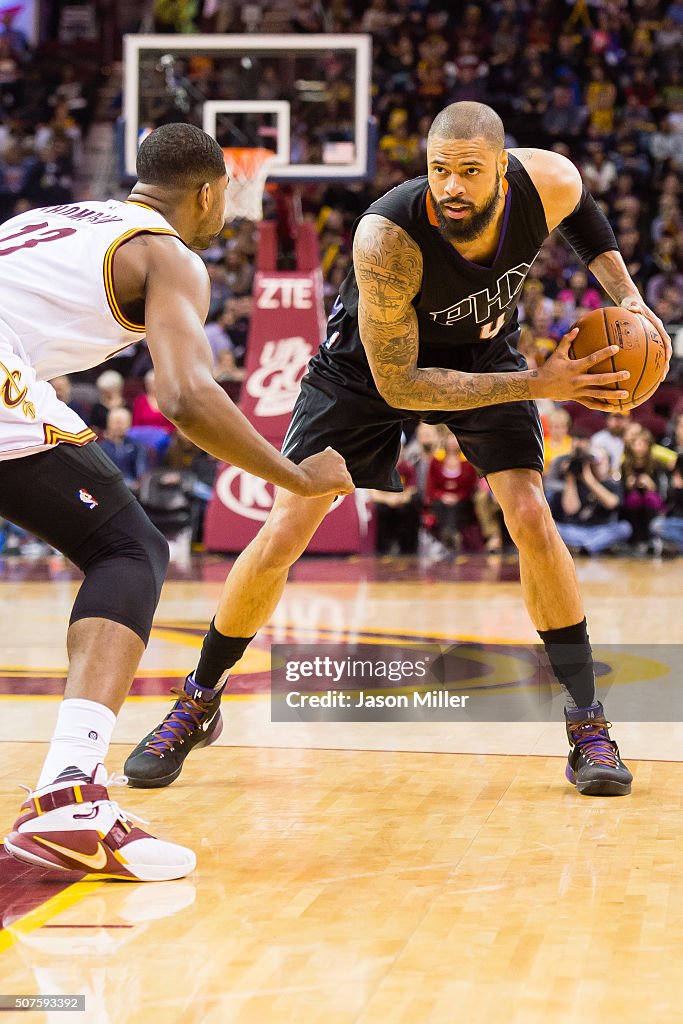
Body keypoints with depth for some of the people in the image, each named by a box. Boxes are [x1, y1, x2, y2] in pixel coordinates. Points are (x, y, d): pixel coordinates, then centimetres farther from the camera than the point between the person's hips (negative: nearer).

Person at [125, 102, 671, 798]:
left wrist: (625, 294, -11)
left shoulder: (549, 183, -27)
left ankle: (586, 725, -3)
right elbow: (395, 383, -32)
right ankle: (199, 701, 16)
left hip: (483, 353, 3)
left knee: (531, 518, -17)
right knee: (279, 539, -7)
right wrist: (537, 386, -33)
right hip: (369, 366, -2)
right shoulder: (386, 236, -39)